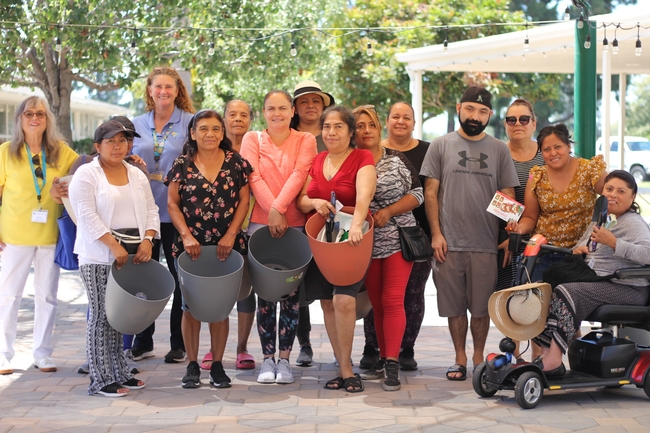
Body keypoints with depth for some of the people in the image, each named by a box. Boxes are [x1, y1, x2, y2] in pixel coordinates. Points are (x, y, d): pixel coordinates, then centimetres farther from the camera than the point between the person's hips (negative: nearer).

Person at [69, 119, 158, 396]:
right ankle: (101, 380, 0)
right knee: (101, 315, -4)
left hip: (131, 255, 5)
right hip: (99, 257, -5)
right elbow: (87, 216, -13)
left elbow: (151, 210, 13)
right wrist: (114, 246, -20)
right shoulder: (86, 174, -4)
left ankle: (120, 373, 17)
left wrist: (147, 240, -6)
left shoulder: (137, 175, 14)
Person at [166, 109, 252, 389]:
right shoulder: (182, 165, 2)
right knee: (191, 306, 2)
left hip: (226, 246, 0)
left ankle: (217, 365, 13)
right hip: (191, 246, 0)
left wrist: (230, 235, -7)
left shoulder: (236, 163, 4)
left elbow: (244, 201, 3)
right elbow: (172, 204, 1)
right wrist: (186, 236, -10)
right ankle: (192, 365, 11)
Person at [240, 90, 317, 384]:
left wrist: (279, 208, -19)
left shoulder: (305, 141, 7)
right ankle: (267, 359, 8)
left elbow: (299, 175, -7)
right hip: (260, 223, 0)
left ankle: (284, 359, 7)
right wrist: (271, 212, -15)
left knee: (291, 294, 1)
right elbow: (254, 177, -3)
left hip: (295, 225, 0)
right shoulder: (252, 140, 9)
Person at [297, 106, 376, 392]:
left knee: (344, 301, -19)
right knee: (327, 303, 6)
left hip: (351, 242, -6)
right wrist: (313, 202, -13)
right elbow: (300, 199, 11)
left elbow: (363, 196, -22)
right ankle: (344, 368, 14)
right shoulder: (316, 161, 13)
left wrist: (356, 225, -39)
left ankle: (346, 369, -7)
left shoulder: (362, 159, -5)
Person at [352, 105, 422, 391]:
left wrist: (388, 212, -12)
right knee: (376, 303, 9)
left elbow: (416, 194, -1)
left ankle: (392, 365, -10)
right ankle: (384, 358, 19)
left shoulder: (396, 160, 1)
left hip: (397, 240, -2)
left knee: (393, 301, -9)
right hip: (365, 244, 2)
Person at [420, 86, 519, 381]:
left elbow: (508, 195, 9)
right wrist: (436, 233, -4)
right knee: (454, 306, 6)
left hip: (485, 244, 1)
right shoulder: (441, 146, 6)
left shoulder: (499, 150, 9)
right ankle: (460, 358, 18)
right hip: (449, 243, 0)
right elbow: (430, 192, 4)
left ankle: (479, 357, 22)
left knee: (481, 307, 6)